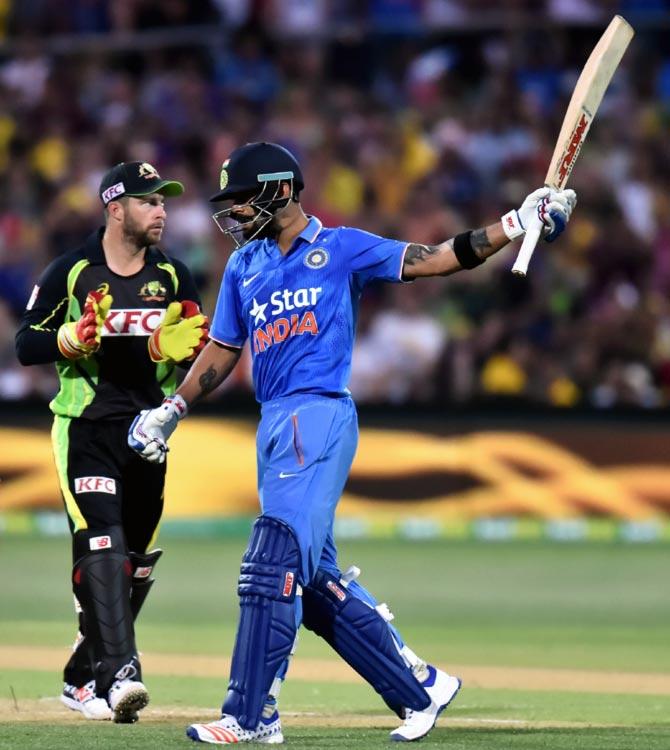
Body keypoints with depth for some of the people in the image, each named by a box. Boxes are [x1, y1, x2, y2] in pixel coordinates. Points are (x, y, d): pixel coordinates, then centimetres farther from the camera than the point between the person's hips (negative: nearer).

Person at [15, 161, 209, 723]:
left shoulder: (173, 277, 8)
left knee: (137, 564, 8)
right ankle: (119, 674, -29)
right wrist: (78, 334, -20)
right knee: (101, 548, -19)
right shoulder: (71, 272, -2)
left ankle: (84, 677, 22)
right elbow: (27, 344, -2)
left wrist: (186, 344, -15)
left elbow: (197, 350, 9)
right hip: (86, 428, -5)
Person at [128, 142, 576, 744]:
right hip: (274, 424, 7)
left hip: (321, 416, -7)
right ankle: (420, 688, 18)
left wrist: (518, 223, -8)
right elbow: (222, 352, 26)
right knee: (316, 580, 6)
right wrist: (170, 412, 18)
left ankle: (251, 716, -18)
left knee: (274, 563, -17)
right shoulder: (243, 268, 19)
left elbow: (432, 260, 0)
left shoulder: (342, 248, 3)